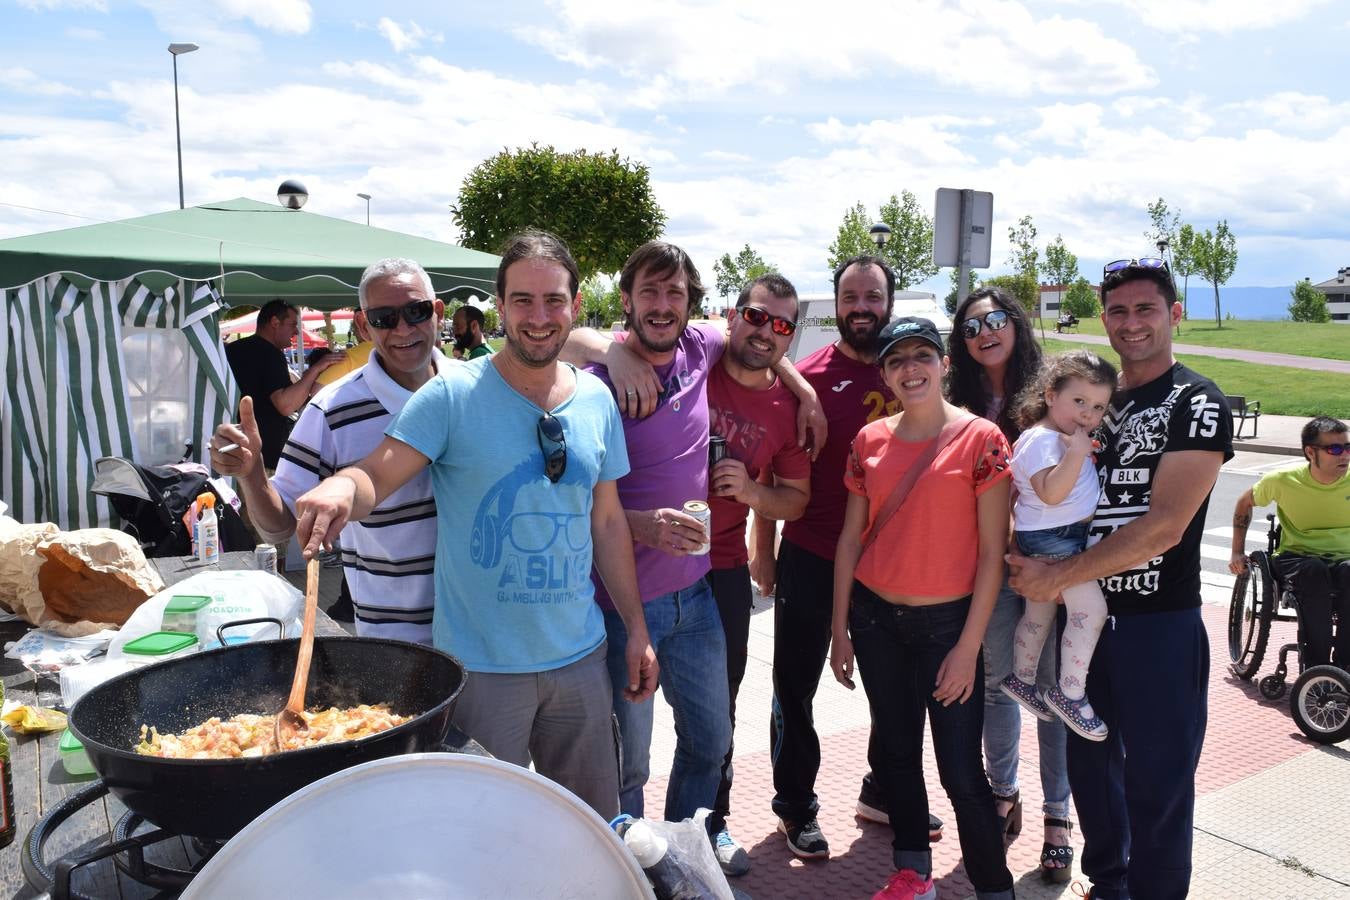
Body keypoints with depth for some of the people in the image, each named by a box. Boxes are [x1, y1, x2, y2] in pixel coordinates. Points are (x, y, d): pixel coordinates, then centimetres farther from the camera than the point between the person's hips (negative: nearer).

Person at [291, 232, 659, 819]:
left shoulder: (596, 401, 4)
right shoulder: (453, 394, -10)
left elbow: (608, 520, 10)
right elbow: (377, 475, -16)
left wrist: (637, 629, 10)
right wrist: (343, 487, -40)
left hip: (579, 655, 4)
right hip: (482, 663, -4)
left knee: (594, 823, 18)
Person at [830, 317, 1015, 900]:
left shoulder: (980, 439, -9)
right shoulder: (870, 441, 2)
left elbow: (992, 552, -9)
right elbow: (850, 537, 8)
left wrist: (969, 646, -12)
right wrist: (839, 628, 7)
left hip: (947, 622, -4)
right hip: (875, 617, 4)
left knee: (961, 771, -2)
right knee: (894, 749, 16)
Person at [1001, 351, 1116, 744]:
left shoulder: (1069, 437, 13)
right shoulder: (1042, 439, -19)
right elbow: (1051, 492, -31)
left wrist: (1082, 450, 13)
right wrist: (1077, 451, -32)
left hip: (1069, 535, 11)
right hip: (1051, 538, -11)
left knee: (1039, 613, 21)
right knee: (1091, 608, -14)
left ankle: (1021, 679, 36)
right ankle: (1070, 693, -5)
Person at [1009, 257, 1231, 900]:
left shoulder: (1197, 404, -9)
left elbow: (1163, 528, -18)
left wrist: (1057, 577, -17)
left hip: (1159, 623, -6)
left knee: (1157, 783, 5)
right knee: (1090, 763, 18)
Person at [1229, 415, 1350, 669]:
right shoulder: (1284, 480, -6)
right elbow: (1245, 502, 13)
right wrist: (1237, 553, 11)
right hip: (1296, 557, -1)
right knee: (1314, 571, -37)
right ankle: (1316, 665, -30)